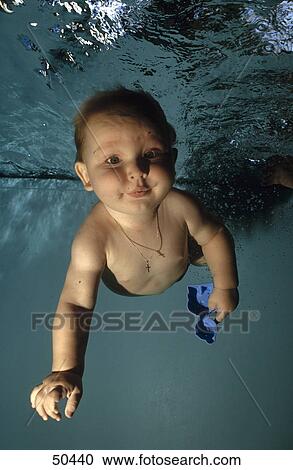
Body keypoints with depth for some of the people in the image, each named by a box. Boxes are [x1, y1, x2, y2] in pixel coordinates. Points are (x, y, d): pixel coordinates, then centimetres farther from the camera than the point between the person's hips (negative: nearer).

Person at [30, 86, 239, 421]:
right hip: (126, 293, -1)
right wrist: (66, 371, -44)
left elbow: (214, 235, -17)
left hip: (182, 269, 2)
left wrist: (225, 286, -14)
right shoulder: (92, 242, -46)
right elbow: (75, 306, -37)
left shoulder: (179, 206, -38)